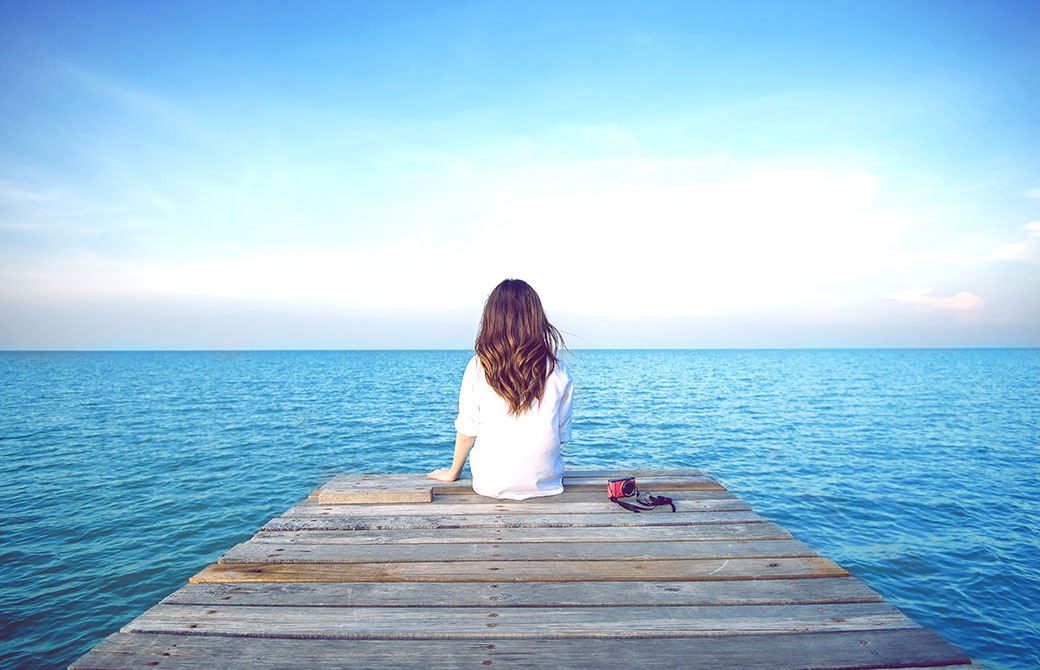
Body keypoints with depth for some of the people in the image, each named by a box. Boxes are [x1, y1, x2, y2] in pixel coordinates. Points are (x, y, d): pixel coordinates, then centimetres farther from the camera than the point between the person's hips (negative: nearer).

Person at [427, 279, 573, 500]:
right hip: (545, 483, 1)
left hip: (491, 484, -1)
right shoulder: (557, 370, -8)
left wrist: (453, 472, 15)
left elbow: (466, 432, -3)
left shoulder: (478, 368, -12)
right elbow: (562, 433, 2)